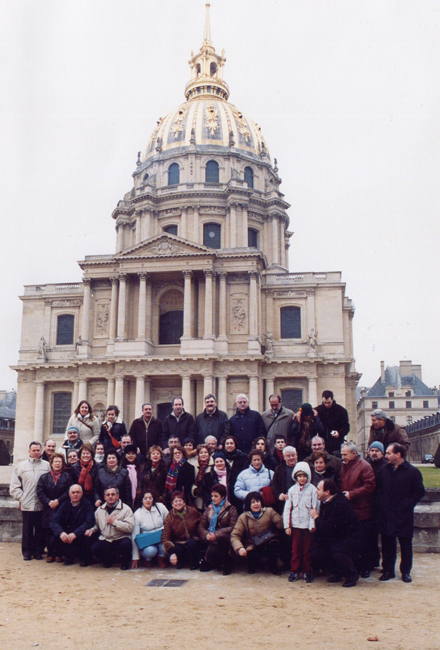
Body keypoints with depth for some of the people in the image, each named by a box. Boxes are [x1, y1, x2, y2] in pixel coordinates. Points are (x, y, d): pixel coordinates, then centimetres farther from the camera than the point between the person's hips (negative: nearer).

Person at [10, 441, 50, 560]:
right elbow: (14, 485, 6)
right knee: (27, 530, 8)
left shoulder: (47, 465, 4)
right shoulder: (21, 466, 6)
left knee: (40, 530, 7)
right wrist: (20, 497, -2)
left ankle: (38, 551, 19)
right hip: (26, 505, 0)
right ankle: (27, 551, 20)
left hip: (42, 505, 0)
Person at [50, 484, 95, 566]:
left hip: (81, 534, -3)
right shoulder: (64, 505, 3)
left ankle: (84, 558, -1)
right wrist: (61, 532, -29)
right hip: (66, 534, 3)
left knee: (86, 538, -33)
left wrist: (75, 534, -33)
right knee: (53, 540, -21)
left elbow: (89, 522, -20)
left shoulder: (87, 505, -7)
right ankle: (68, 556, 8)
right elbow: (54, 522, -7)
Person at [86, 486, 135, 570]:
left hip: (121, 539, -4)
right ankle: (110, 558, 11)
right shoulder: (99, 510, 12)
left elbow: (130, 527, -17)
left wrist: (114, 522, -18)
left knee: (126, 544, -36)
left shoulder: (125, 509, -6)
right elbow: (97, 525, 28)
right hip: (105, 540, 4)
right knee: (94, 549, -23)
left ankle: (126, 562, 1)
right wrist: (92, 530, 6)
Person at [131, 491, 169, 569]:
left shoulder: (160, 507, -5)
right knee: (150, 550, -33)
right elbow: (135, 536, -9)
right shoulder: (137, 514, -10)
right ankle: (147, 558, 6)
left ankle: (161, 558, 0)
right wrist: (135, 558, -11)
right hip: (146, 542, -1)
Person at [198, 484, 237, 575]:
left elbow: (232, 527, -8)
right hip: (210, 540, 4)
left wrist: (216, 534, -18)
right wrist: (206, 534, -11)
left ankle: (226, 564, -10)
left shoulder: (231, 509, 3)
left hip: (223, 539, -4)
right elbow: (201, 526, 12)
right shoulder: (209, 509, 18)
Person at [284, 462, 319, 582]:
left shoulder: (312, 489, -2)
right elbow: (287, 508, 6)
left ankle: (307, 572, 17)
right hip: (295, 524, 2)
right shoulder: (292, 490, 6)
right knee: (295, 549, 6)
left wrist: (313, 525, -9)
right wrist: (287, 525, 1)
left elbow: (315, 508, -4)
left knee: (307, 549, 5)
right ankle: (294, 571, 17)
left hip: (308, 525, -2)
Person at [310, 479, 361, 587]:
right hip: (334, 537, 9)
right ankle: (337, 573, 17)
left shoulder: (339, 504, -28)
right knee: (316, 552, -7)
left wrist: (316, 517, -16)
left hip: (348, 537, -8)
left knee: (338, 554, -33)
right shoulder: (325, 502, 0)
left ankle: (352, 576, -2)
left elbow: (329, 528, -29)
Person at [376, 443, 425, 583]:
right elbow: (378, 489, 14)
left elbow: (419, 492, -3)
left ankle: (406, 572, 21)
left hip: (404, 515, -3)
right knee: (387, 543, 9)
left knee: (405, 544, 7)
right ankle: (388, 570, 21)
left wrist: (408, 505, -11)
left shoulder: (412, 471, -6)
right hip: (386, 515, 3)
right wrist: (381, 504, 2)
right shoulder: (383, 470, 6)